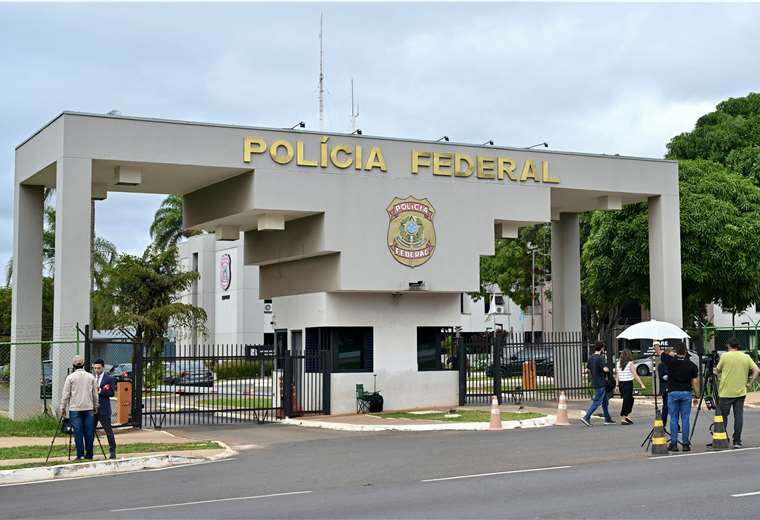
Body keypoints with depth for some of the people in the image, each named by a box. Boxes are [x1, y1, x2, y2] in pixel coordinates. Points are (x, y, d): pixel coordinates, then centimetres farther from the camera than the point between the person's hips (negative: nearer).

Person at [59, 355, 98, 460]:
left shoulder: (70, 377, -3)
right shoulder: (91, 377, 7)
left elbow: (65, 394, -2)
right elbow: (95, 394, 12)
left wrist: (63, 408, 5)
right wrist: (95, 407, 21)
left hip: (75, 409, -3)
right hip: (88, 408, 3)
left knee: (78, 432, -2)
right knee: (89, 432, 5)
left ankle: (80, 455, -4)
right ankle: (89, 454, 7)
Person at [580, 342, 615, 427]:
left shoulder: (591, 358, 9)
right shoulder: (600, 358, -17)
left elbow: (589, 370, 17)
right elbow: (605, 369, -27)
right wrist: (608, 369, -6)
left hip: (595, 382, 9)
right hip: (601, 383, -9)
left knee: (605, 401, 16)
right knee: (597, 402, -6)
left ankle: (607, 419, 22)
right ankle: (586, 417, -11)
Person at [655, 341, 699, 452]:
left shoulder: (671, 361, -7)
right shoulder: (691, 365, -1)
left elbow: (657, 350, 4)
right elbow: (695, 382, 0)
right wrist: (697, 396, 9)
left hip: (673, 393, -1)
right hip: (686, 393, 1)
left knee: (673, 419, 3)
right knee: (685, 419, 4)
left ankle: (673, 444, 2)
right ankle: (686, 444, 3)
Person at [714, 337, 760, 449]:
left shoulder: (725, 356, -6)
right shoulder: (746, 357, 4)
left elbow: (718, 370, 4)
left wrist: (715, 370, 25)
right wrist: (750, 383, 4)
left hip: (726, 392, -3)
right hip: (740, 392, 3)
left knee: (723, 415, 7)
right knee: (739, 416, 5)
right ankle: (737, 441, 4)